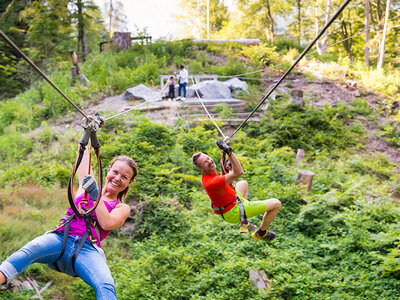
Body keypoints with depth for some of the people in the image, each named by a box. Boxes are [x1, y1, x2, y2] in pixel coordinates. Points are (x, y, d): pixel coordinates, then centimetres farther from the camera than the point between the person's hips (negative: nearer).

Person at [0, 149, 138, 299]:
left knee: (106, 286, -35)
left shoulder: (122, 208, 18)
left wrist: (96, 194, -5)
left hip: (87, 250, -2)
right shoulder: (88, 185, 25)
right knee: (29, 251, -33)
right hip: (61, 239, 2)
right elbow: (82, 163, 33)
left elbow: (107, 224, -1)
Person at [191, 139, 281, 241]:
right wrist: (229, 152, -48)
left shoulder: (206, 174, -6)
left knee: (243, 183, 39)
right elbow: (239, 173, -44)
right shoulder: (211, 182, -38)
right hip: (234, 212, -10)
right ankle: (261, 233, 17)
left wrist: (229, 169, 3)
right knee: (276, 204, -6)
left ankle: (244, 223, 34)